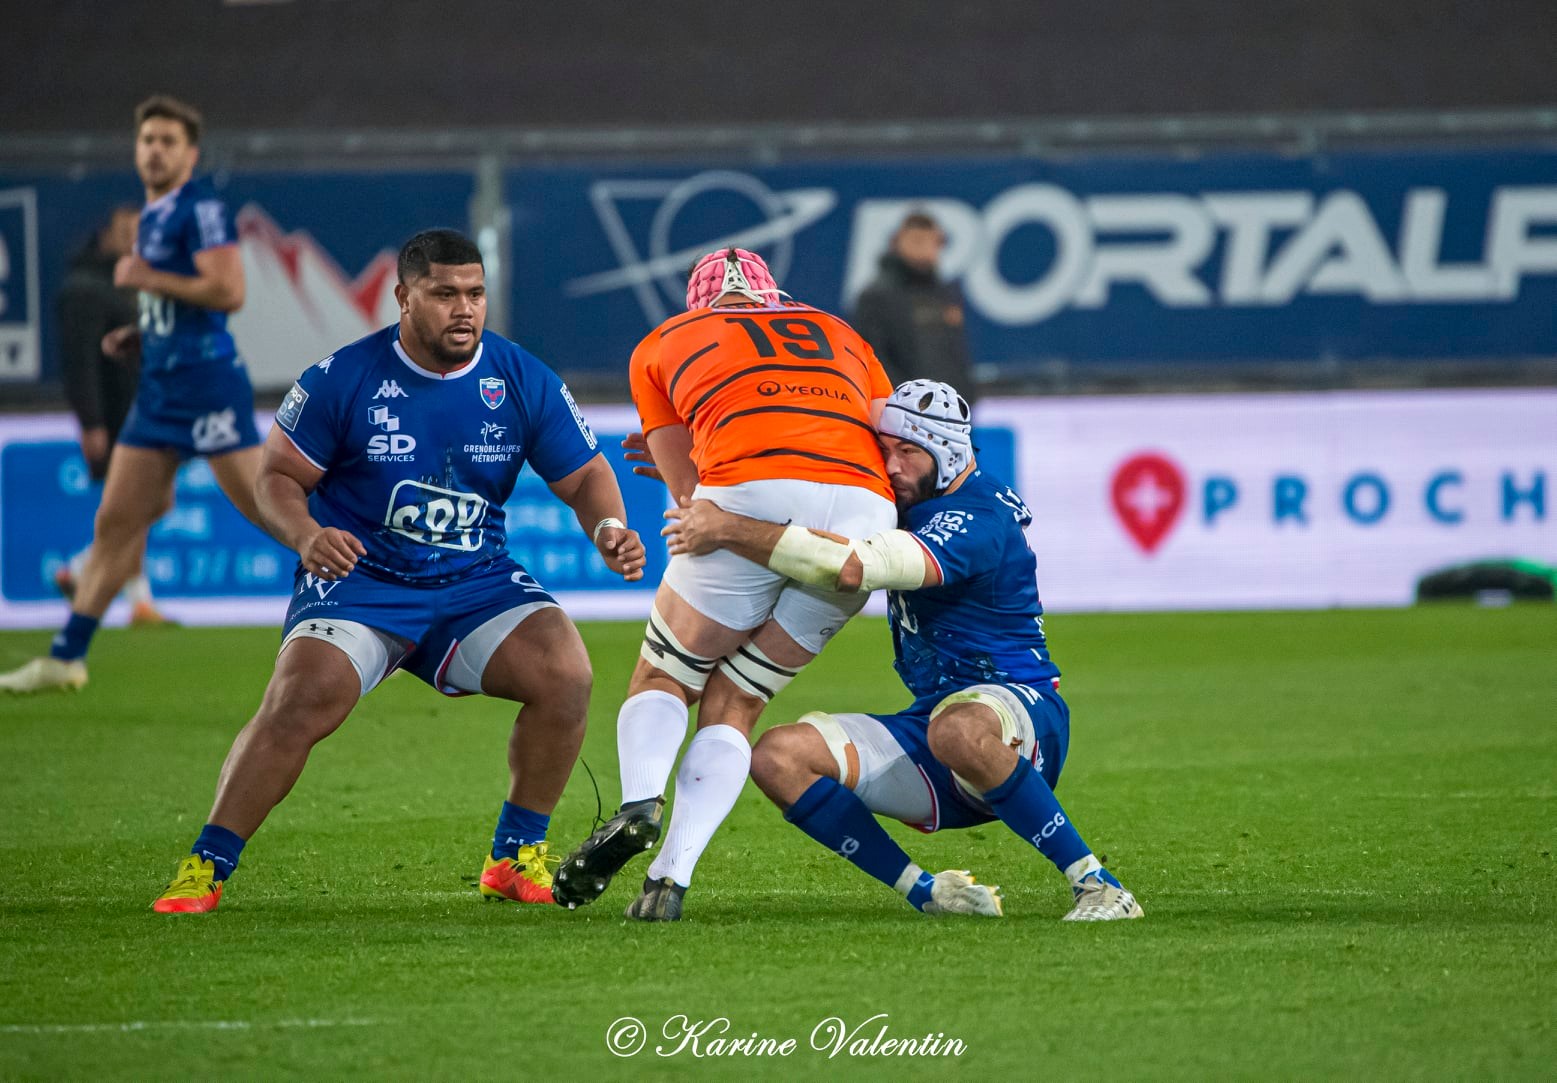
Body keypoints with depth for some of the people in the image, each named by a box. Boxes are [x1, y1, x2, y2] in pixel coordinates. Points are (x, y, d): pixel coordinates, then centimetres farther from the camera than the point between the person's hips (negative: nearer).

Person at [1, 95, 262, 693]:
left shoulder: (199, 207, -10)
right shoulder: (153, 216, 18)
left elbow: (229, 291, -21)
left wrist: (147, 279, -15)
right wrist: (138, 334, 14)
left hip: (207, 381, -9)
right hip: (159, 388, 9)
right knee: (114, 521, 8)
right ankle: (66, 656, 11)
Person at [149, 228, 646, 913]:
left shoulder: (523, 381, -2)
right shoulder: (343, 380, -9)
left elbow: (584, 476, 6)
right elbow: (277, 475, -2)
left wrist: (608, 529, -17)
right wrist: (305, 535, -23)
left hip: (476, 581, 3)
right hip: (358, 577, -3)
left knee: (565, 673, -20)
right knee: (302, 699, -27)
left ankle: (516, 857, -1)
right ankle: (203, 870, -14)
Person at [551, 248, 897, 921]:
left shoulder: (661, 346, 26)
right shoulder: (840, 335, 33)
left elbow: (689, 493, 17)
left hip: (752, 493, -3)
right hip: (865, 507, 3)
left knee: (663, 681, 18)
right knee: (732, 707, 14)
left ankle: (639, 802, -12)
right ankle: (672, 876, -4)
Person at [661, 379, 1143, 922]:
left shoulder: (975, 520, -18)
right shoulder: (904, 506, 11)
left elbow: (854, 567, -32)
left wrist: (731, 531, -30)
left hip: (1019, 714, -8)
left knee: (959, 728, -45)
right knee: (778, 756, -11)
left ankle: (1098, 887, -31)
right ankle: (930, 895, -11)